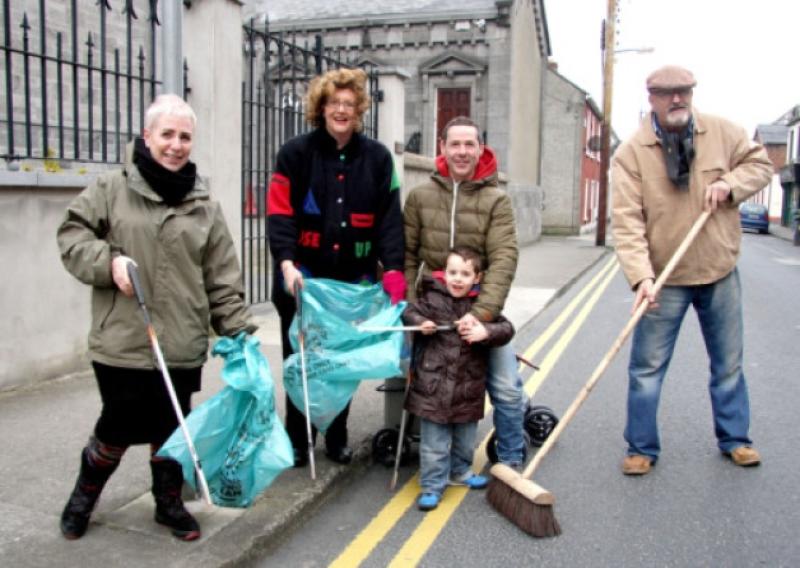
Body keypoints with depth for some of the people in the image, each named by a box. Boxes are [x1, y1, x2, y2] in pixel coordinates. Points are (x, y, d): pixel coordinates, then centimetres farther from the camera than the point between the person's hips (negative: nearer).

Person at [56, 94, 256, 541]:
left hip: (182, 347, 2)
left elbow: (222, 279, 6)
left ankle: (170, 502, 36)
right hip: (123, 343, -2)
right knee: (118, 428, 8)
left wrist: (239, 330, 1)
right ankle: (84, 495, 37)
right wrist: (108, 261, -13)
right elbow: (73, 235, 4)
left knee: (172, 429, 14)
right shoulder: (111, 189, -1)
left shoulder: (205, 206, 6)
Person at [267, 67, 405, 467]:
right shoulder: (296, 153, 0)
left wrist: (393, 268, -9)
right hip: (304, 277, -1)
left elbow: (389, 218, 2)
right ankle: (298, 441, 24)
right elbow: (280, 213, -8)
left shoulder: (377, 157, 6)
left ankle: (337, 438, 28)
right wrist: (286, 262, -21)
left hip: (353, 280, 2)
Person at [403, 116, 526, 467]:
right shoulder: (420, 196, 2)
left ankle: (511, 461, 16)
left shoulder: (496, 200, -3)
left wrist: (481, 313, -24)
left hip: (481, 309, -1)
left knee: (507, 389, -7)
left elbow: (503, 260, -13)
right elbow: (406, 255, 1)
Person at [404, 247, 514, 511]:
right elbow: (409, 312, 4)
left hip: (468, 388, 3)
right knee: (434, 442, 5)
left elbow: (507, 328, -5)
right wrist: (420, 323, -17)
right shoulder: (431, 298, -7)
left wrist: (486, 331, -24)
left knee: (465, 438, 22)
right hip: (433, 385, -3)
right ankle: (432, 485, 19)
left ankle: (460, 472, 45)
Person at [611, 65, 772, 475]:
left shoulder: (722, 132, -1)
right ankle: (641, 448, 18)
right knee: (647, 367, 3)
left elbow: (760, 163, 12)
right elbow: (627, 222, -19)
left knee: (729, 363, 16)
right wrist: (641, 277, -31)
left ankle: (735, 439, 35)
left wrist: (730, 184, -10)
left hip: (720, 273, 3)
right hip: (663, 279, -3)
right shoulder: (631, 153, -12)